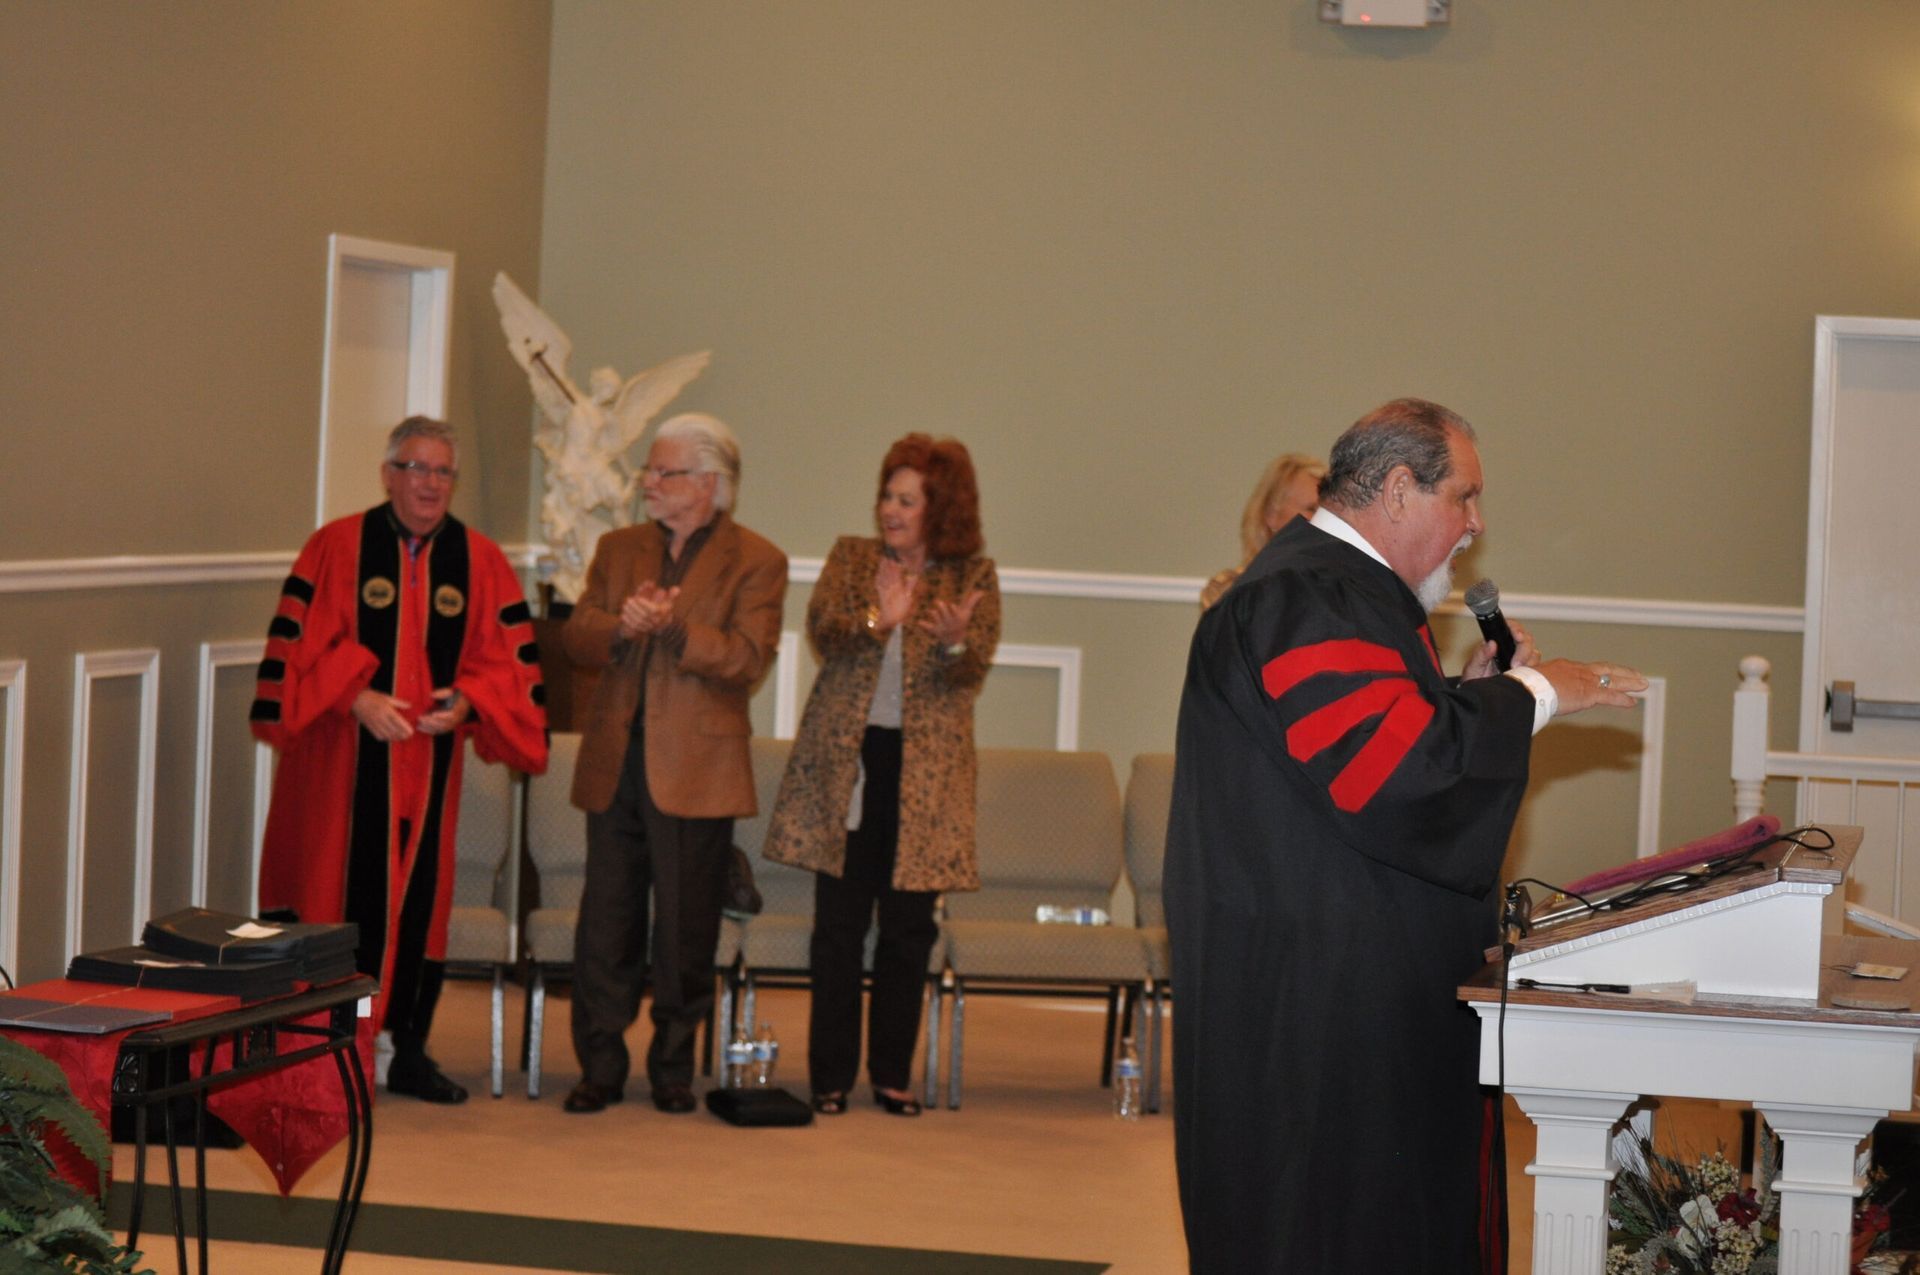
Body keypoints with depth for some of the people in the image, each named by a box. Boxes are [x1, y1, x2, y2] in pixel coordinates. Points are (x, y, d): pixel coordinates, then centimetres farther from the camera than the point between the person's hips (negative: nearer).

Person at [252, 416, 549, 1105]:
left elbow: (510, 658, 6)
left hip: (431, 759, 3)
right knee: (342, 893, -3)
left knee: (421, 897, 5)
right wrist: (357, 698, -17)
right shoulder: (338, 546, -2)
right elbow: (299, 640, -6)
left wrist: (468, 700, -11)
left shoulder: (480, 561, 7)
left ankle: (409, 1050, 13)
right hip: (346, 760, -3)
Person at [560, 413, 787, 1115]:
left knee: (685, 929, 2)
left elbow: (748, 658, -10)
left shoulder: (755, 561, 0)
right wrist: (620, 628, -14)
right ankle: (601, 1065, 12)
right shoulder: (619, 548, 16)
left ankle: (673, 1069, 14)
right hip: (615, 764, 4)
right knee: (606, 924, 5)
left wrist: (674, 627, -23)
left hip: (695, 773, -4)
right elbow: (576, 634, 7)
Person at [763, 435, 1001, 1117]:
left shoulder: (974, 576, 4)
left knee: (908, 927, 4)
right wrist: (877, 621, -27)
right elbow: (821, 628, -8)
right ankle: (830, 1074, 9)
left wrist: (953, 642, -30)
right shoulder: (852, 557, 8)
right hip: (845, 760, 1)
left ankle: (892, 1074, 15)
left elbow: (972, 670, -8)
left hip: (923, 770, 0)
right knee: (839, 922, 2)